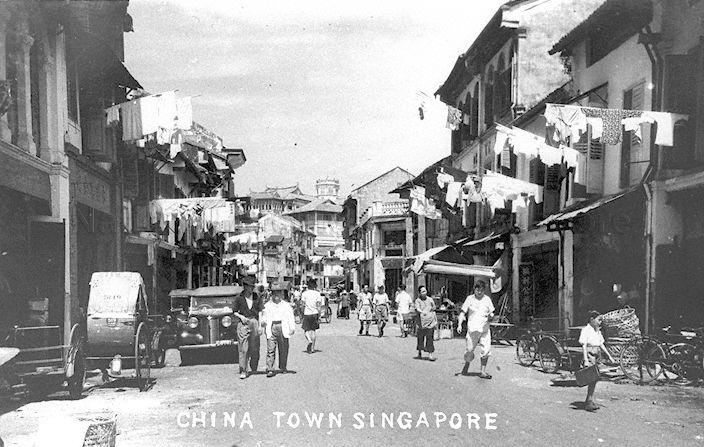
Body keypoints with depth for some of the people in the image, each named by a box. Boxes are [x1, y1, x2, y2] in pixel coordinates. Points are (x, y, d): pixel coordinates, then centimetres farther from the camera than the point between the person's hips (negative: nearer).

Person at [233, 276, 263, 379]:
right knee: (243, 349, -6)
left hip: (254, 322, 2)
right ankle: (243, 371, -3)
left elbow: (260, 312, 6)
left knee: (254, 349, 7)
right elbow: (234, 312, 8)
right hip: (243, 323, -2)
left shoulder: (257, 297, 5)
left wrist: (260, 326, 0)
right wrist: (241, 317, -12)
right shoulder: (239, 298, 0)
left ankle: (253, 369, 24)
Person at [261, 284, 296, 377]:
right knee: (270, 350, -9)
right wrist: (263, 322, -8)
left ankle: (283, 368, 20)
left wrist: (292, 328, -7)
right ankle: (270, 370, -11)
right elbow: (264, 317, 15)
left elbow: (290, 318, 6)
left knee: (283, 350, 5)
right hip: (271, 328, 0)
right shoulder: (267, 306, 15)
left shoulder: (286, 305, 13)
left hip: (283, 329, 1)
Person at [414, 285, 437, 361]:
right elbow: (417, 309, -15)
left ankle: (431, 353, -7)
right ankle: (419, 353, 25)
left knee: (429, 337, -7)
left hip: (430, 321, 0)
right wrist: (422, 312, -36)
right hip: (422, 321, 0)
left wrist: (436, 321, 13)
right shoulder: (417, 300, 2)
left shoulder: (430, 300, 8)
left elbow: (434, 311, 15)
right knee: (420, 337, 8)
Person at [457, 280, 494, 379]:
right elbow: (463, 312, 2)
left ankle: (483, 371, 4)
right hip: (473, 329, -2)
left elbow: (491, 313, 14)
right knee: (470, 349, -1)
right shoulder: (470, 299, 3)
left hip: (485, 328, 2)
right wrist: (459, 325, -11)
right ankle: (466, 366, 28)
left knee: (486, 350, -6)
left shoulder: (487, 299, 9)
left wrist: (490, 316, -10)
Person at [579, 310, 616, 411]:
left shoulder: (598, 331, 15)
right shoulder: (586, 330, -8)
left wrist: (610, 356, 17)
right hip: (589, 355, -8)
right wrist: (586, 360, -21)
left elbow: (601, 345, 20)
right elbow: (584, 346, -14)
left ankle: (588, 401, 15)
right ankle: (590, 401, -10)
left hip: (597, 356, 8)